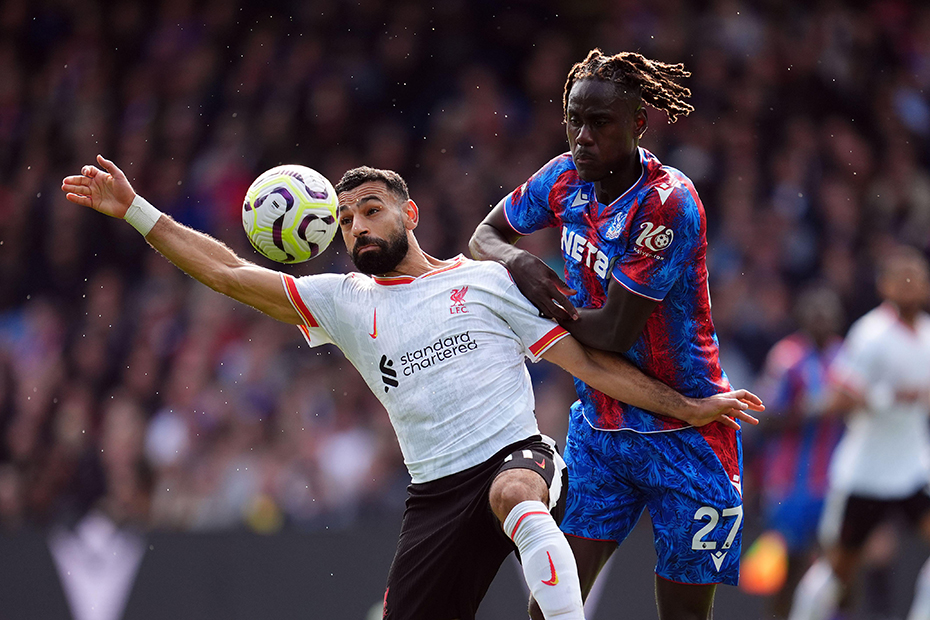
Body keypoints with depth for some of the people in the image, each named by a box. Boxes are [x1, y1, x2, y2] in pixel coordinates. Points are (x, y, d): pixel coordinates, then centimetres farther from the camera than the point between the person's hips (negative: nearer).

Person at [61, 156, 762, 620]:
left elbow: (585, 359, 9)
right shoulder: (345, 301, 15)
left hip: (517, 454, -4)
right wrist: (135, 211, 3)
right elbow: (229, 272, 10)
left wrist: (687, 407, 4)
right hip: (436, 491, 4)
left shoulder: (487, 281, 9)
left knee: (513, 495, -39)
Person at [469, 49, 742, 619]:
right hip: (599, 429, 6)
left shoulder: (668, 203, -23)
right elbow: (486, 235, 13)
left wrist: (554, 309, -5)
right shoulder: (567, 177, -1)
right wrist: (518, 261, -9)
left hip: (685, 437, -6)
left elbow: (613, 332, -23)